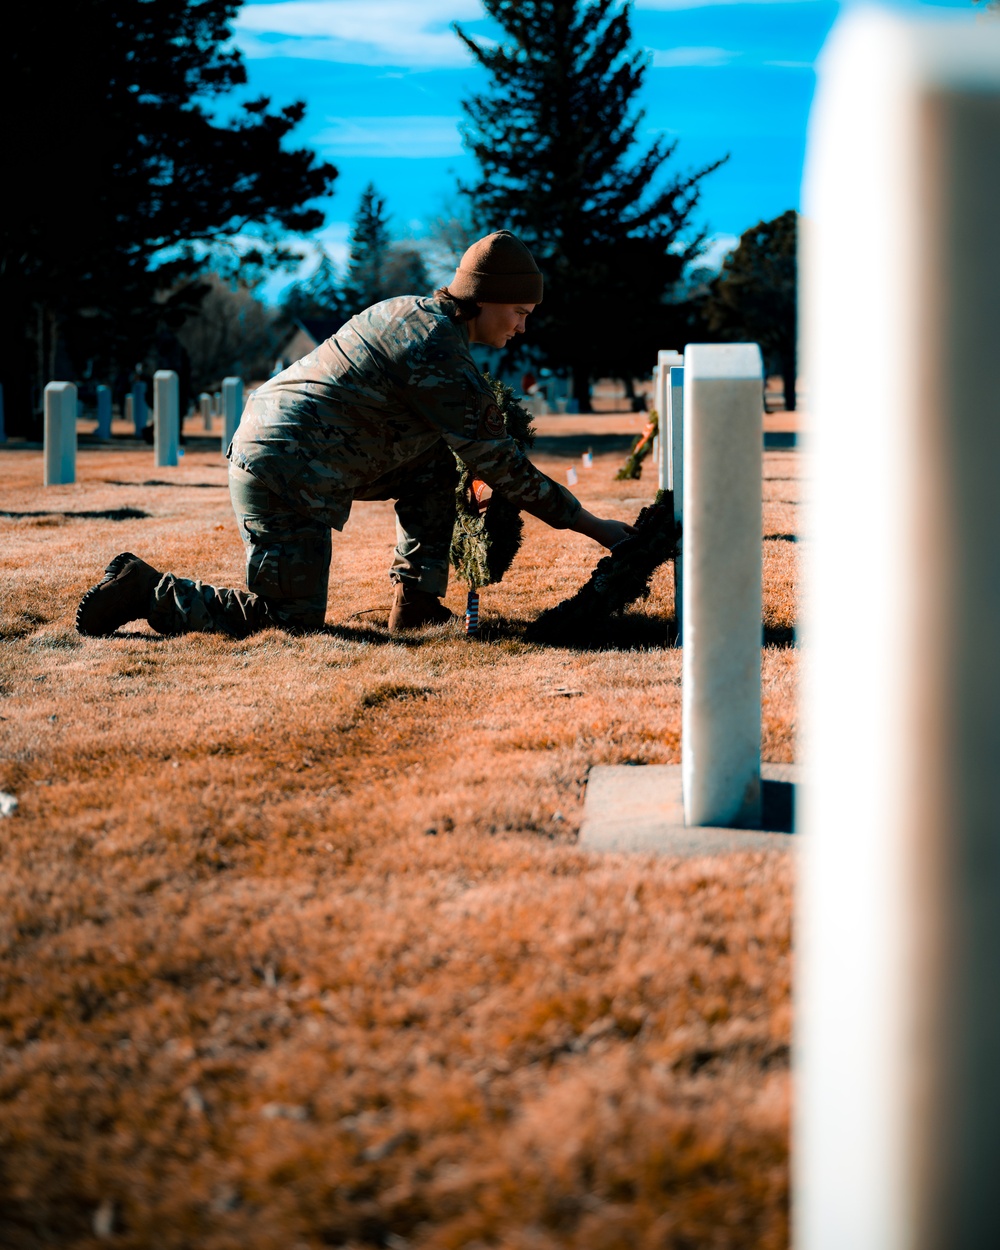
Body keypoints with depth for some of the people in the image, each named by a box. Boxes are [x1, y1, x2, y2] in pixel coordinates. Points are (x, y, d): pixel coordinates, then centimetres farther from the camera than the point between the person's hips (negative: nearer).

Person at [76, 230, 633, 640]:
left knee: (436, 463, 14)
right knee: (294, 620, -3)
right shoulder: (441, 355, -15)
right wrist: (592, 525, -6)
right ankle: (150, 593, 0)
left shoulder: (412, 312, 14)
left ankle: (417, 602, 14)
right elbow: (498, 460, -12)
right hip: (287, 474, -10)